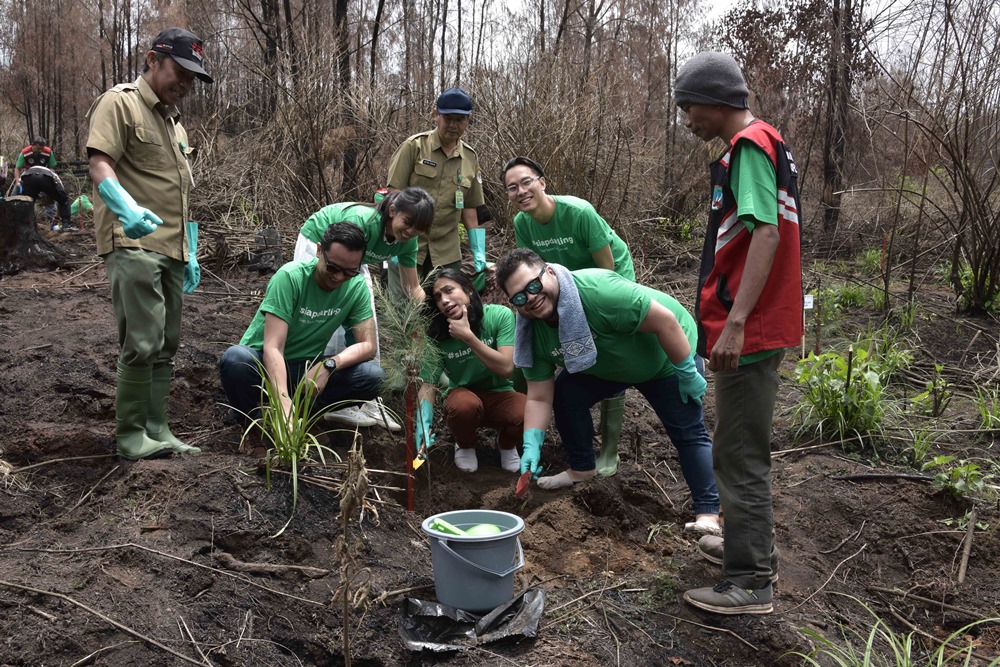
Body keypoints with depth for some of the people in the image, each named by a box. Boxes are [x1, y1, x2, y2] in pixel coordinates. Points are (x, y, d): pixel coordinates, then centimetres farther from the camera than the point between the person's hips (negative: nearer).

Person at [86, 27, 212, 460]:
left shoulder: (175, 123, 24)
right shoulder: (120, 103, -1)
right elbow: (99, 165, -15)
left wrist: (190, 255, 21)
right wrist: (128, 210, -34)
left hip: (171, 249, 8)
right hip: (133, 244, -8)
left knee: (166, 346, 7)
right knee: (143, 343, -12)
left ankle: (156, 431, 13)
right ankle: (129, 436, 0)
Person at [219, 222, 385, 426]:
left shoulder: (357, 286, -11)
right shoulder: (290, 277, -24)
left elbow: (368, 345, -10)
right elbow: (273, 348, -31)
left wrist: (330, 364, -30)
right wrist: (285, 403, -44)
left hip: (306, 369, 3)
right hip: (262, 362, -3)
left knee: (373, 376, -20)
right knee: (236, 358, -38)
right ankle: (254, 423, -9)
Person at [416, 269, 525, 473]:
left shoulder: (500, 315, -18)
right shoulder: (437, 334, -14)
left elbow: (506, 369, -24)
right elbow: (427, 384, -15)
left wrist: (468, 336, -30)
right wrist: (424, 425, -33)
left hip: (500, 395, 0)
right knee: (464, 405, -37)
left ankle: (506, 444, 6)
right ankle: (465, 446, 1)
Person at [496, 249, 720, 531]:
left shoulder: (598, 290, -40)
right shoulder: (532, 333, -18)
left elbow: (665, 320, -35)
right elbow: (539, 398, -13)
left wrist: (687, 373, -27)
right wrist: (531, 446, -25)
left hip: (668, 354, -6)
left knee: (688, 432, -11)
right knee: (564, 394, -4)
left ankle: (708, 511, -3)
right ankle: (582, 468, 16)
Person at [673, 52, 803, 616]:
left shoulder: (748, 146, -14)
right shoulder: (770, 143, 17)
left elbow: (765, 234, -24)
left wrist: (735, 322, -29)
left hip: (749, 331, -10)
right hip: (763, 327, 10)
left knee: (740, 453, -3)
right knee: (746, 446, 21)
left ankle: (750, 583, 7)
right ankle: (753, 548, 36)